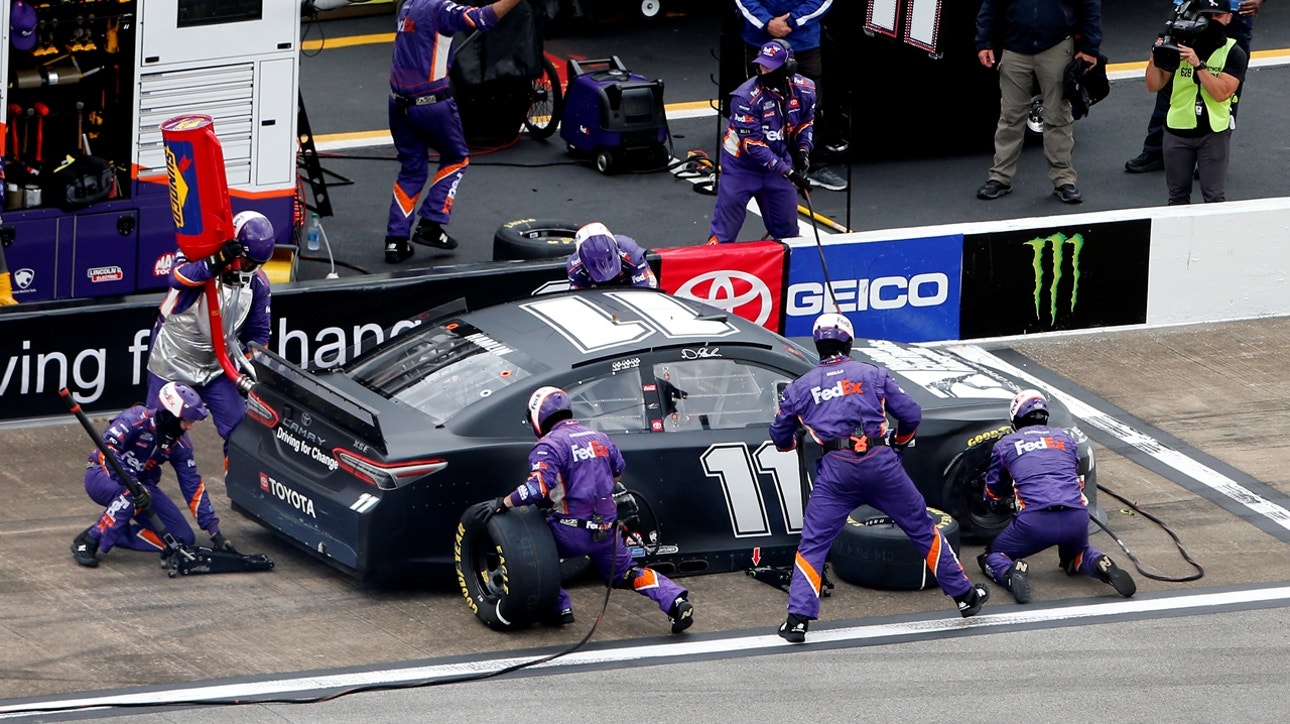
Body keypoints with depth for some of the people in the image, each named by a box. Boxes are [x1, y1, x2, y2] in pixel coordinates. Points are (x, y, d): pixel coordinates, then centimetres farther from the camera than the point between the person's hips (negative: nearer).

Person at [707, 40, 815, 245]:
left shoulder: (804, 91, -11)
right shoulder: (746, 97, -27)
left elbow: (806, 121, 10)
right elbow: (753, 145, -26)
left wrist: (803, 150, -8)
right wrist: (786, 171, -29)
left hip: (779, 160, 4)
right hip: (742, 164, -4)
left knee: (787, 230, 11)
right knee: (724, 232, -3)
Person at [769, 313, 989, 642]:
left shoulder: (800, 387, 13)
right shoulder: (873, 374, 11)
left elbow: (780, 436, 20)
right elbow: (911, 414, 9)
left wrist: (791, 445, 44)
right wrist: (899, 442, 30)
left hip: (835, 469, 0)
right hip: (881, 463, 1)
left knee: (813, 544, 5)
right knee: (921, 527, 15)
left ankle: (798, 618, -9)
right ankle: (964, 594, 24)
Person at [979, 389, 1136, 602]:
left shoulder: (1005, 445, 17)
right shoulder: (1065, 439, 24)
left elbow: (992, 495, 28)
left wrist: (1008, 501, 51)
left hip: (1035, 520, -3)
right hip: (1077, 517, 3)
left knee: (992, 557, 17)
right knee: (1074, 556, 34)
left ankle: (1010, 573, -19)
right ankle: (1101, 565, -1)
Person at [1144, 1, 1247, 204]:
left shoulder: (1233, 54, -5)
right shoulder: (1180, 45, 1)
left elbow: (1221, 93, -19)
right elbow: (1154, 86, 1)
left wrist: (1198, 64, -26)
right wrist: (1155, 58, -17)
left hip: (1214, 133, -2)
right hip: (1178, 131, 2)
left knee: (1215, 198, -2)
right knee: (1178, 197, 10)